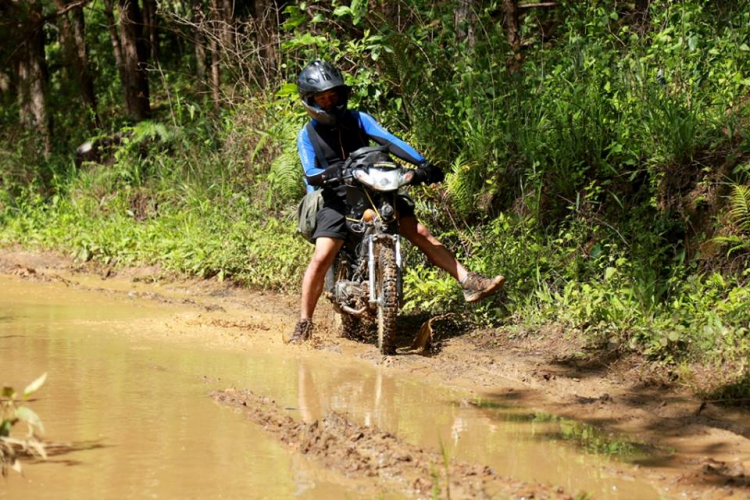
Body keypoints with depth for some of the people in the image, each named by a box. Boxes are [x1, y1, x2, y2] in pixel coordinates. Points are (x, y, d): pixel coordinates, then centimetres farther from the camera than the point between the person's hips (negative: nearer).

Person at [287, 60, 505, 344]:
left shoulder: (358, 119, 9)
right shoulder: (307, 136, 6)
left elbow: (389, 141, -4)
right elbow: (310, 174, -5)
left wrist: (422, 164, -18)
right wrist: (328, 174, -30)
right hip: (336, 200, -2)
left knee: (420, 232, -8)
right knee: (321, 258, -19)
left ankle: (469, 283, -8)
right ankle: (304, 324, -8)